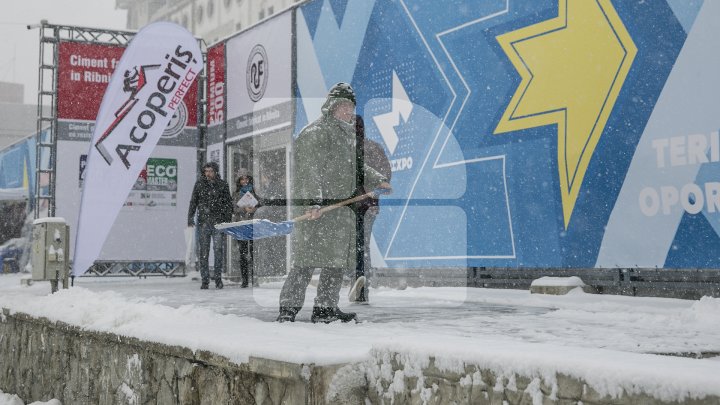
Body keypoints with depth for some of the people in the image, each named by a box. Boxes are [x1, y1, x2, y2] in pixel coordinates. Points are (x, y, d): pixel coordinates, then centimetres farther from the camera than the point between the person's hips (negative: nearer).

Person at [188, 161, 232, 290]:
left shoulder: (222, 185, 6)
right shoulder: (200, 183, 7)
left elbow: (228, 204, 10)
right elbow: (193, 201, 10)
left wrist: (228, 220, 2)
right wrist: (190, 217, 1)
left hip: (218, 222, -1)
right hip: (203, 222, 1)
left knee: (219, 250, -2)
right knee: (203, 252, 1)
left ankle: (218, 277, 10)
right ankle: (205, 279, 8)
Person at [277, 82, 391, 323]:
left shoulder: (347, 135, 23)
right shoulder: (315, 133, -8)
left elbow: (355, 167, 36)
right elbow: (310, 172, -19)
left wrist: (377, 180, 28)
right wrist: (314, 202, -28)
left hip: (341, 212, 9)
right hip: (316, 212, -9)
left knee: (338, 261, 11)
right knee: (307, 261, -11)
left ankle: (326, 308, 20)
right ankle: (288, 308, -6)